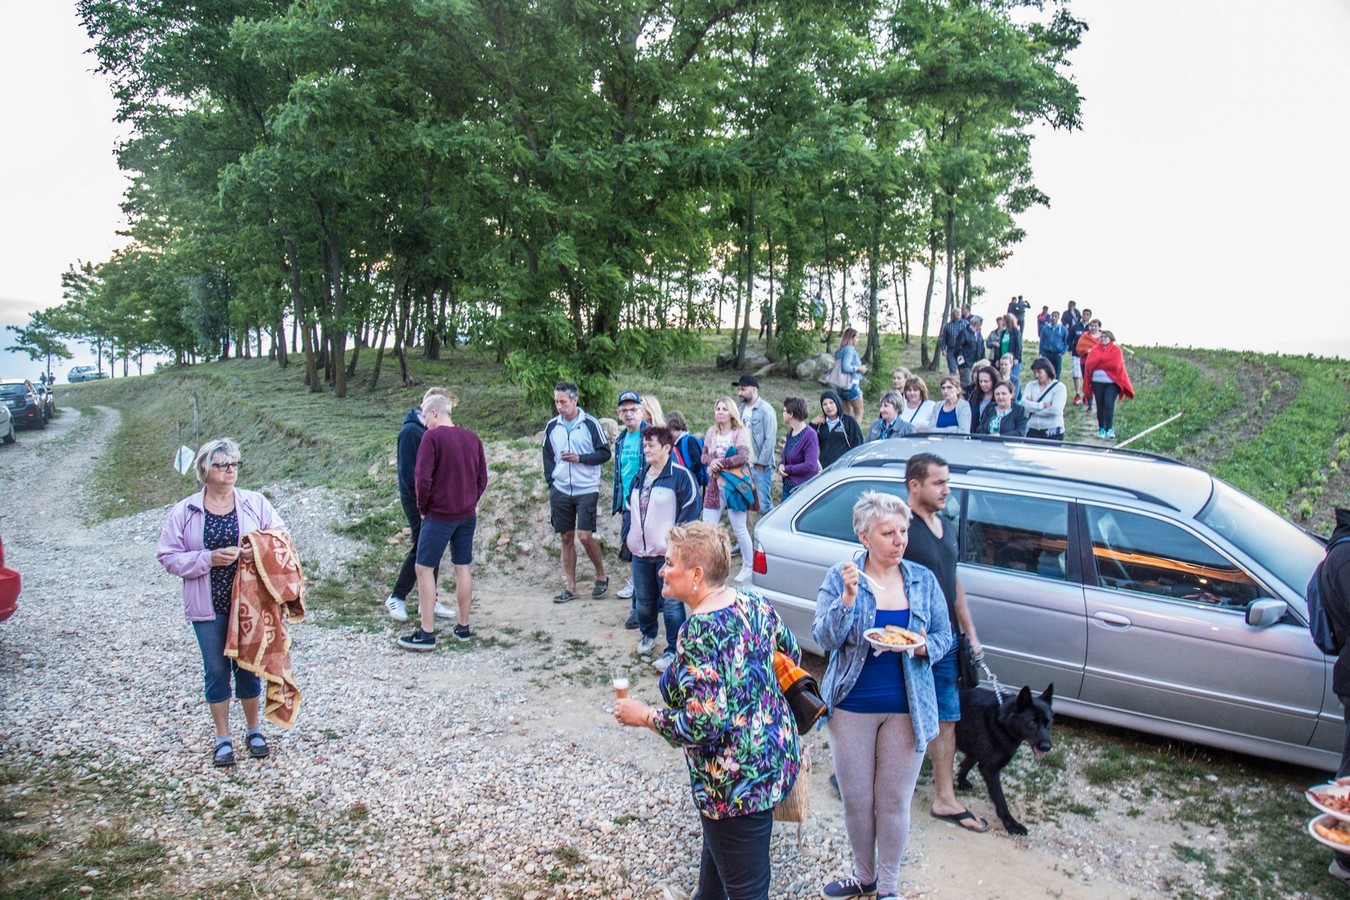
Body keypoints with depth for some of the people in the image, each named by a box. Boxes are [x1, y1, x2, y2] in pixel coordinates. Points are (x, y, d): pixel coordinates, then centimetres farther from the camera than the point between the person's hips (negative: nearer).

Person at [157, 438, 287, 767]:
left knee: (248, 666, 12)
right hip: (208, 607, 0)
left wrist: (258, 552, -17)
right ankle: (222, 738, 23)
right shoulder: (184, 511, -4)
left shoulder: (255, 503, -2)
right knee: (216, 670, 9)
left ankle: (254, 729, 30)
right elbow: (168, 556, -4)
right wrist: (209, 558, -18)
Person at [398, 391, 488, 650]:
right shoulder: (472, 438, 6)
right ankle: (464, 627, 20)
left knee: (424, 568, 3)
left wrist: (422, 507, -3)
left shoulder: (432, 437, -12)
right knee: (463, 568, 13)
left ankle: (426, 633, 3)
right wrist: (471, 502, 13)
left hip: (439, 514, -6)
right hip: (468, 515, 6)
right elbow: (482, 477, 9)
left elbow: (422, 478, -17)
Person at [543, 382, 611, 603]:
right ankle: (570, 587, 14)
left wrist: (580, 458, -16)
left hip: (586, 489, -4)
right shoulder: (552, 426, 8)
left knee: (585, 536, -11)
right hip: (561, 491, 4)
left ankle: (601, 576, 11)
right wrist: (551, 483, 7)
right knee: (566, 538, 7)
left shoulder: (590, 423, -5)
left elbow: (605, 452, -3)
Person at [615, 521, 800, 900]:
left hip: (737, 781, -9)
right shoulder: (754, 603, -1)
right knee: (717, 844, 32)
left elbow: (704, 724, -29)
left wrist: (645, 716, -15)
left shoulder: (698, 631, -26)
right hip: (775, 754, 9)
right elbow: (791, 653, 14)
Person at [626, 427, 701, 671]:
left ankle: (674, 649, 6)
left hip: (667, 553, -7)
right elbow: (630, 507, 24)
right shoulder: (640, 476, 14)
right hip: (640, 552, 7)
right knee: (643, 599, 18)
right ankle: (648, 634, 40)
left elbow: (690, 511, -11)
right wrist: (630, 536, 15)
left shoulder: (680, 475, -10)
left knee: (671, 602, -3)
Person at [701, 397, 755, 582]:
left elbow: (743, 457, -19)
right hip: (714, 486, 5)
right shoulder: (711, 432, 8)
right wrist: (712, 461, -14)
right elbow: (704, 456, 8)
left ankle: (748, 566, 22)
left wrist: (720, 463, -18)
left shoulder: (740, 433, -8)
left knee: (739, 529, 5)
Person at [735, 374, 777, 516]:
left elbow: (770, 439, -13)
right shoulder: (742, 408, 12)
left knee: (764, 504, -6)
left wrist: (761, 463, -13)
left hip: (760, 466, -7)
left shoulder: (765, 409, -9)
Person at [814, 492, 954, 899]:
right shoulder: (840, 577, -9)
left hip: (906, 709, 1)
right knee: (856, 801, 13)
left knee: (894, 802, 11)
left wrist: (925, 647, -17)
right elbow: (826, 639, -15)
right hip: (851, 707, -1)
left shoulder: (923, 580, -1)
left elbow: (945, 637, 5)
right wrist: (848, 597, -30)